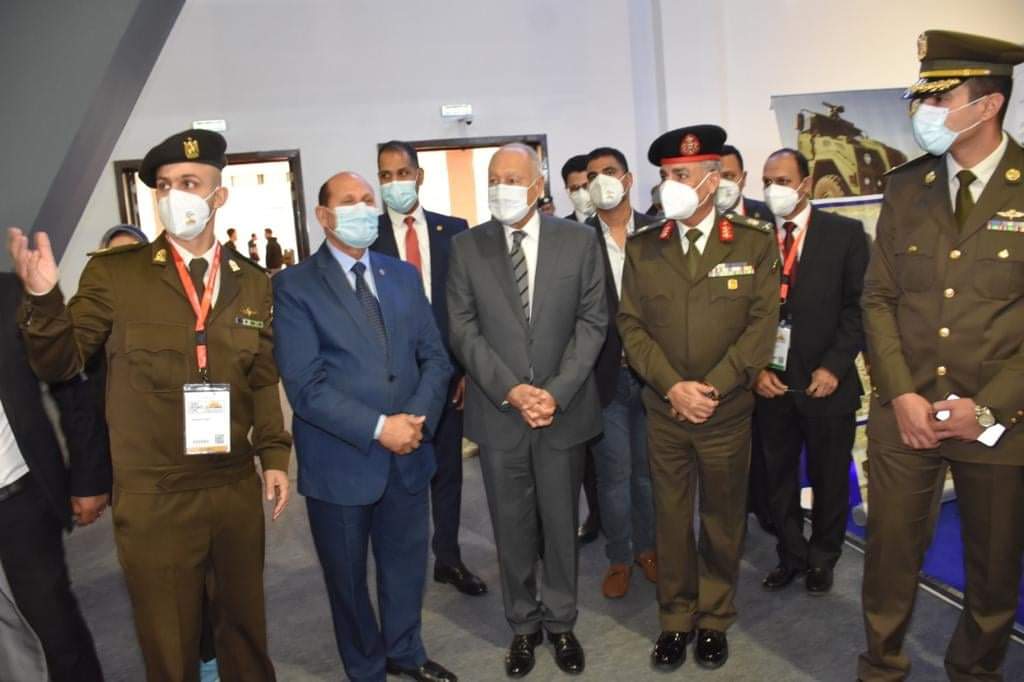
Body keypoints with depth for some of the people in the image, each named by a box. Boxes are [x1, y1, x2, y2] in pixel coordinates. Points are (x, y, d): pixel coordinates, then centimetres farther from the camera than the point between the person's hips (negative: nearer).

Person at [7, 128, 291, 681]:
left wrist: (274, 454, 5)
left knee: (244, 623, 20)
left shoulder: (251, 283, 6)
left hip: (236, 488, 3)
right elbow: (59, 364, -4)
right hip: (152, 497, -2)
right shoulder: (113, 273, -3)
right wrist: (43, 298, -21)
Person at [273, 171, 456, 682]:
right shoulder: (295, 285, -8)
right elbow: (305, 386, -16)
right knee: (347, 577, 16)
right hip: (340, 460, -3)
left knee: (406, 565, 19)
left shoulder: (404, 275, 7)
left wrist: (418, 417, -13)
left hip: (408, 454, 4)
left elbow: (434, 356, 4)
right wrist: (378, 428, -20)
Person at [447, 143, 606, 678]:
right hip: (498, 412, 0)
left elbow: (591, 321, -2)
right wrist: (511, 390, -13)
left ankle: (560, 622, 33)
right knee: (512, 527, 12)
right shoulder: (466, 247, 1)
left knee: (561, 522, 13)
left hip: (564, 409, 0)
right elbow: (463, 330, -3)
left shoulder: (578, 240, 0)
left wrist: (556, 392, -12)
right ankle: (523, 625, 31)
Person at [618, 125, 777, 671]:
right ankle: (675, 620, 29)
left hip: (727, 411, -1)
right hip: (663, 413, 1)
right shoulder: (641, 248, 3)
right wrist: (672, 386, -13)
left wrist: (711, 388, -14)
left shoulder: (755, 243, -1)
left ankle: (715, 620, 31)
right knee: (670, 520, 11)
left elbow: (762, 324, -6)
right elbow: (631, 325, 0)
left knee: (723, 521, 12)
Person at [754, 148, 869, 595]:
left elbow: (858, 306, -4)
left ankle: (822, 561, 33)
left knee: (830, 480, 13)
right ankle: (791, 557, 31)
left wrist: (834, 367, -12)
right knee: (778, 479, 12)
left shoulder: (845, 234, -1)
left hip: (826, 382, -1)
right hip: (769, 381, 2)